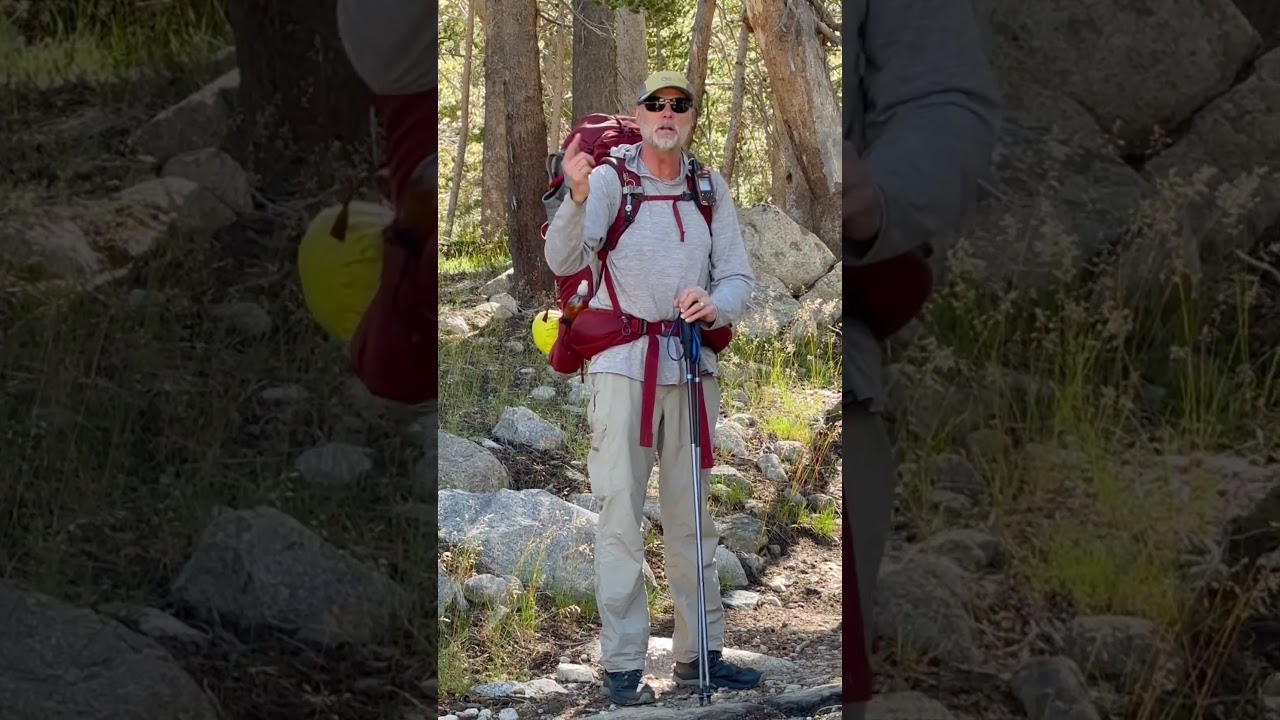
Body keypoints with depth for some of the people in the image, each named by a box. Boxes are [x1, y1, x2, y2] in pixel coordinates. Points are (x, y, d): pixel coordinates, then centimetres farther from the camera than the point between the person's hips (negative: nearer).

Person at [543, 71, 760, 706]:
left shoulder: (711, 190, 10)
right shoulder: (609, 179, -3)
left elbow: (739, 278, 8)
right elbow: (563, 262, -14)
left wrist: (715, 305, -15)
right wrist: (576, 198, -33)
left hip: (691, 363, 4)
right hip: (622, 362, -4)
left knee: (692, 517, 11)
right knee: (621, 516, -4)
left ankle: (699, 653, 19)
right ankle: (622, 664, 0)